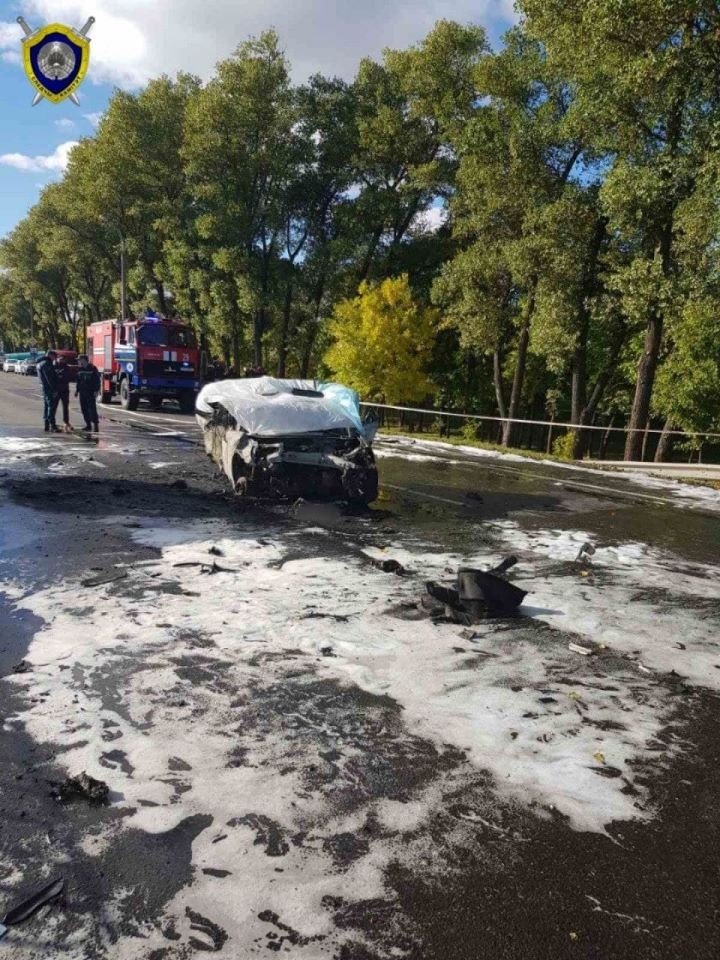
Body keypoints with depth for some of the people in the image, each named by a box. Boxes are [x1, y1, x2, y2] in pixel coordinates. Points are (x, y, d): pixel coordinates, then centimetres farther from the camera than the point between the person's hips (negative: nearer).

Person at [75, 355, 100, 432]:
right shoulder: (79, 369, 12)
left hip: (90, 392, -6)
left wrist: (96, 390, -12)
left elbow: (97, 380, -5)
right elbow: (78, 380, 21)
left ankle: (95, 424, -9)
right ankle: (88, 424, 12)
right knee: (84, 409, 5)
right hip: (82, 392, 6)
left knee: (92, 408, -10)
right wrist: (77, 390, 16)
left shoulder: (93, 368, -5)